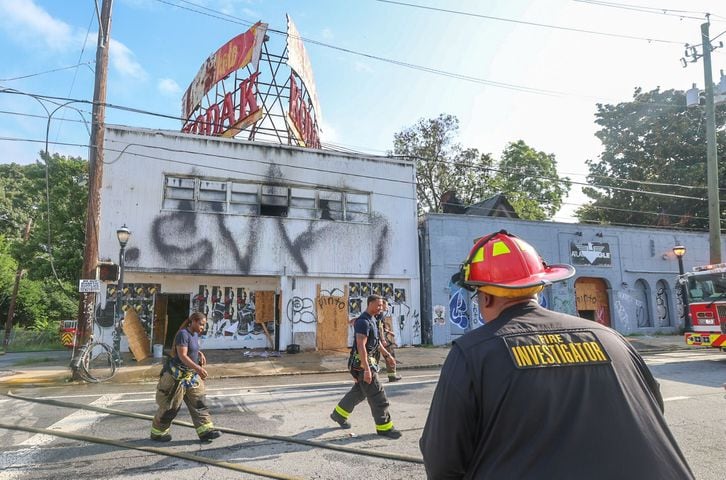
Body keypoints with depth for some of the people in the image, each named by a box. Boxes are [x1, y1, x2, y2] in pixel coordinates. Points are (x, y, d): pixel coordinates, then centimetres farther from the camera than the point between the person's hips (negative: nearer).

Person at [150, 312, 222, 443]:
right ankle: (157, 433, 25)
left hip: (190, 375, 9)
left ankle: (205, 430, 7)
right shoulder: (183, 334, -20)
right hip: (177, 375, -9)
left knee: (198, 402, 4)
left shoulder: (195, 334, 7)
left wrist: (200, 354, 1)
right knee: (171, 405, 6)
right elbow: (182, 356, -26)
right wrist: (198, 368, -34)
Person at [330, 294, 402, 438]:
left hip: (369, 361, 10)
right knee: (377, 395, -4)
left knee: (359, 391, 20)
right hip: (362, 363, -10)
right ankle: (384, 427, 6)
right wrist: (367, 369, -29)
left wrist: (387, 355, 23)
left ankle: (338, 414, 34)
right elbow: (361, 346, -27)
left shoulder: (372, 320, 12)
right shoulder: (363, 321, -20)